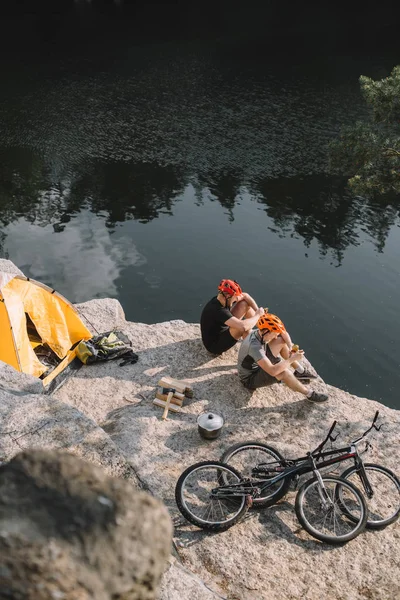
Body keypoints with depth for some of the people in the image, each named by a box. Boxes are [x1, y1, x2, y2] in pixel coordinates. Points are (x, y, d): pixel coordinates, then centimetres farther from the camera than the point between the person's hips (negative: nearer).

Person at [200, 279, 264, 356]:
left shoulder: (219, 299, -10)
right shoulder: (218, 311, -36)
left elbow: (245, 296, 3)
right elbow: (243, 326, -45)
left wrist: (257, 311, -11)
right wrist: (258, 315, -27)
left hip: (222, 332, 9)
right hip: (215, 346, -9)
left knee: (244, 304, -1)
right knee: (242, 326, -33)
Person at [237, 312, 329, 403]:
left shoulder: (258, 332, -11)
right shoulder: (254, 346, -37)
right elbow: (272, 371, -41)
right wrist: (292, 359, -30)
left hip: (259, 365, 9)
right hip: (250, 380, -9)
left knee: (281, 341, -2)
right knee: (284, 372, -33)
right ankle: (309, 394, -8)